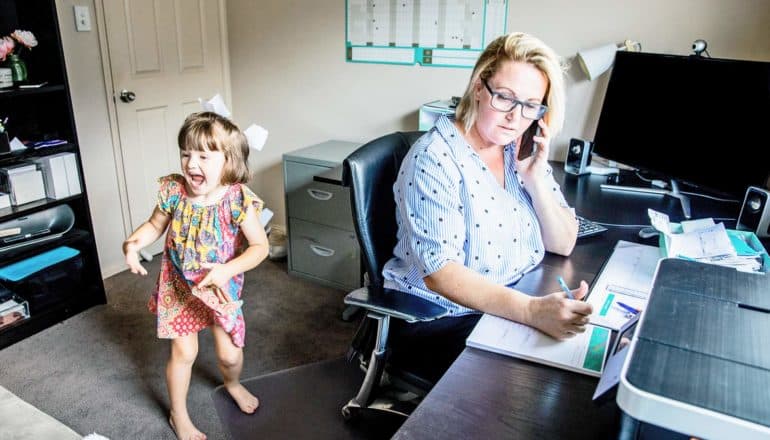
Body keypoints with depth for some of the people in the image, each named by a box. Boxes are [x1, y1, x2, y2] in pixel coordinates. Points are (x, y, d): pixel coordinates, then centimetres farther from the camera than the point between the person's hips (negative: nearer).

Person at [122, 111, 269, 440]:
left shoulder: (238, 201, -24)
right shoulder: (174, 191, -15)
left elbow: (260, 246, -19)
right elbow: (154, 226, 2)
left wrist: (228, 270, -33)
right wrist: (132, 243, -17)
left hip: (220, 287, -1)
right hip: (179, 286, 1)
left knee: (230, 353, 9)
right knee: (184, 351, 5)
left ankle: (232, 384, 47)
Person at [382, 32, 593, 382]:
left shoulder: (523, 153, 3)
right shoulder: (435, 158, -19)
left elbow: (563, 245, 4)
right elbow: (439, 272, -28)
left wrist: (535, 178, -12)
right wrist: (532, 310, -39)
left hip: (514, 309, 7)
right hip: (438, 318, -7)